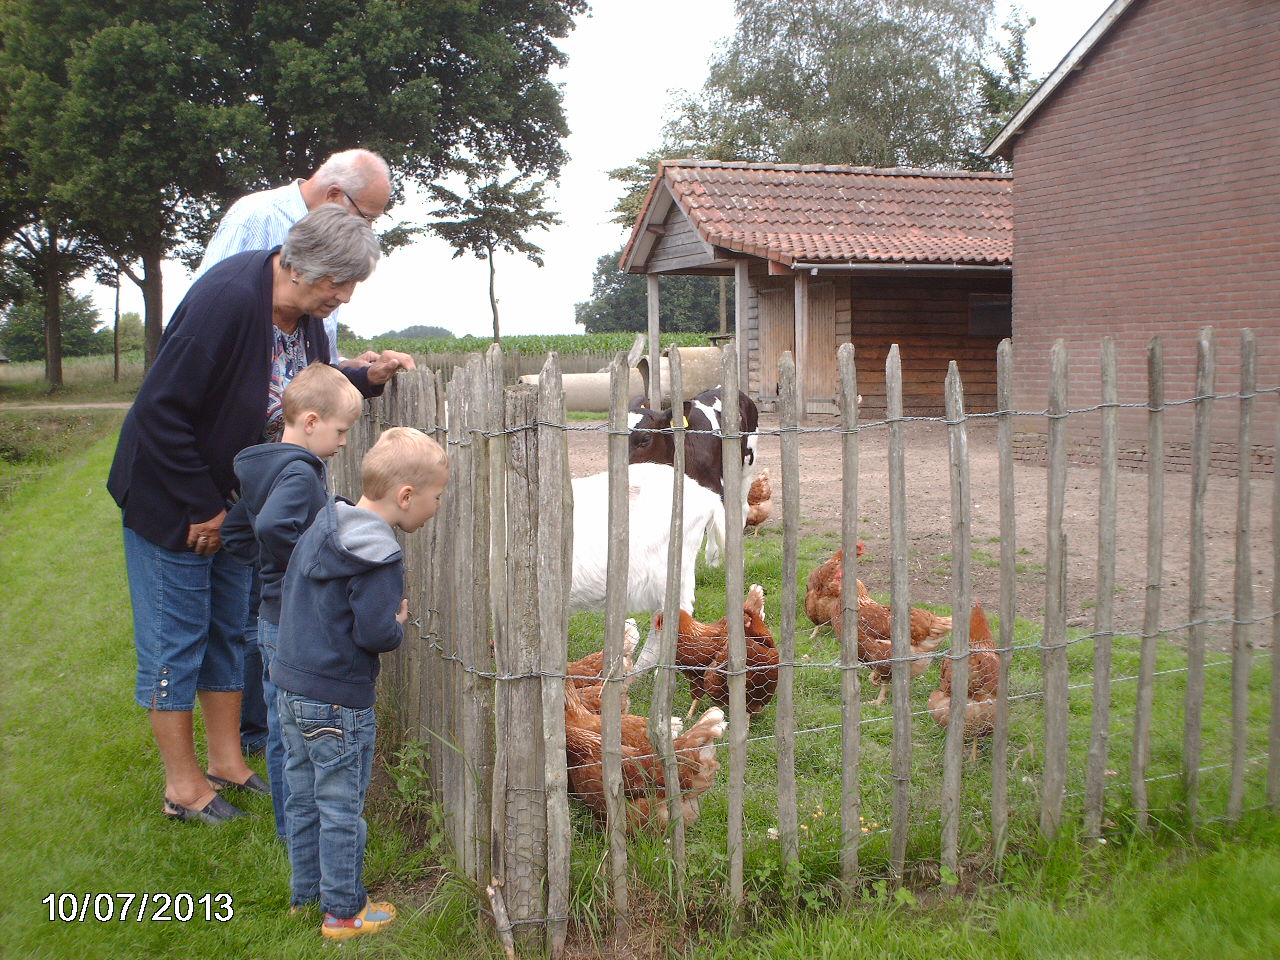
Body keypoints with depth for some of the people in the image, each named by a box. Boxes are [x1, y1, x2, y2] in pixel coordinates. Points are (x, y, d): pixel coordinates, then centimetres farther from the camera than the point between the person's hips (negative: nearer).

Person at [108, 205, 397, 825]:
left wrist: (365, 380, -6)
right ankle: (183, 786, 15)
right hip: (169, 500, -8)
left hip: (235, 502, 8)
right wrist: (202, 506, -21)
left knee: (231, 632, 15)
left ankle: (226, 762, 28)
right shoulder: (227, 298, -29)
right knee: (174, 641, 2)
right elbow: (161, 410, -28)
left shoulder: (307, 315, -4)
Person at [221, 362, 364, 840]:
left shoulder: (266, 468, 11)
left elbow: (235, 533, 19)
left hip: (274, 617, 10)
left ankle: (291, 829, 32)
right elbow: (272, 527, -37)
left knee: (283, 731, 19)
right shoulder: (299, 472, -20)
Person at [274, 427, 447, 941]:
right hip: (339, 702, -9)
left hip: (292, 686, 9)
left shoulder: (321, 527, 6)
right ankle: (343, 911, 19)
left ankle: (305, 891, 35)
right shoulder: (378, 556, -22)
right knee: (341, 808, 6)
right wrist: (400, 623, -3)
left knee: (303, 798, 20)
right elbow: (376, 633, -26)